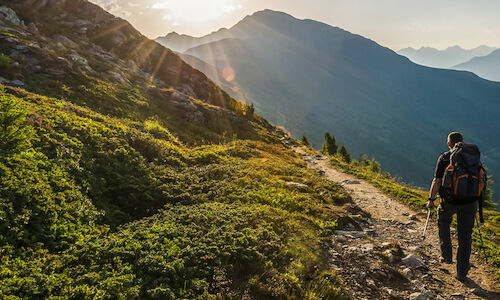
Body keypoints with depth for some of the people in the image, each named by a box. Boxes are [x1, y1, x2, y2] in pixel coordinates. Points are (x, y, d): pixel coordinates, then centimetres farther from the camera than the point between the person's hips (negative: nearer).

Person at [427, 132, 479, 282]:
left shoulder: (444, 158, -7)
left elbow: (437, 181, -13)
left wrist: (431, 199, -2)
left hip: (449, 201, -2)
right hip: (469, 202, 2)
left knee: (443, 224, 27)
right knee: (465, 236, 8)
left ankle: (446, 255, 27)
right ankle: (462, 272, 12)